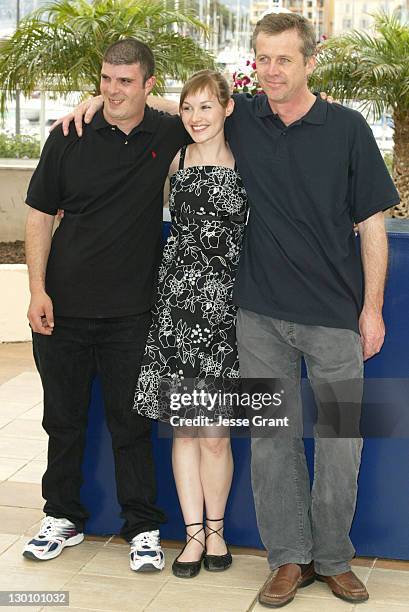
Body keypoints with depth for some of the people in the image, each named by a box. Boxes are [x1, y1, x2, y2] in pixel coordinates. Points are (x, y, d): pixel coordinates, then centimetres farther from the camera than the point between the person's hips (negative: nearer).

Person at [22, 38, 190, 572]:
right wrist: (37, 291, -6)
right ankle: (63, 517, 29)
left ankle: (143, 527, 20)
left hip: (130, 309, -1)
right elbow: (39, 216, 2)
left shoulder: (169, 135, 0)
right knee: (63, 417, 12)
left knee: (131, 422, 7)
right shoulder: (68, 139, -1)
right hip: (63, 305, 1)